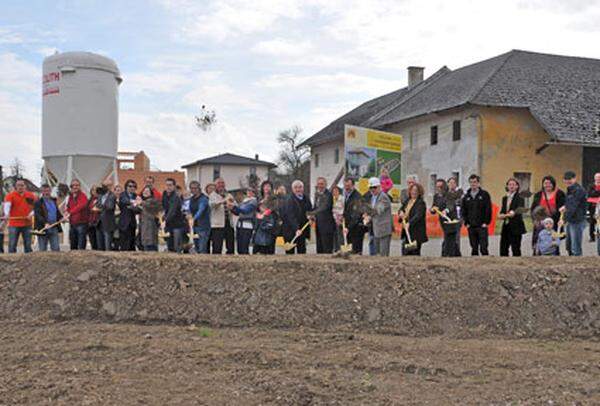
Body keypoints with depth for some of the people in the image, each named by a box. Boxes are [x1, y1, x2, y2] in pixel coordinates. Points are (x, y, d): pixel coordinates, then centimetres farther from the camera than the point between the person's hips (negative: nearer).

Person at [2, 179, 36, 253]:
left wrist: (31, 214, -9)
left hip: (27, 224, 2)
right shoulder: (10, 195, 0)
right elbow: (7, 205, -18)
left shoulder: (31, 195, 9)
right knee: (12, 245, -4)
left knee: (28, 245, 5)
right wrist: (6, 214, -37)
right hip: (14, 225, -2)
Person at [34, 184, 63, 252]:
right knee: (42, 250, 2)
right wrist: (45, 223, -31)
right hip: (43, 229, -5)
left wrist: (61, 218, 4)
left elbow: (58, 213, 26)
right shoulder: (38, 202, -4)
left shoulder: (54, 201, 16)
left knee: (56, 249, 4)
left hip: (54, 228, 5)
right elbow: (38, 215, -16)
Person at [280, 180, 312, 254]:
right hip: (290, 230, -6)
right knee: (290, 252, 1)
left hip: (302, 230, 6)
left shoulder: (306, 199, 5)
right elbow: (291, 217, -25)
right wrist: (296, 229, -36)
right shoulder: (289, 200, -16)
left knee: (302, 251, 6)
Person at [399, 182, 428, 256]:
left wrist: (409, 223, -36)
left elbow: (418, 216, -23)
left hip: (416, 232, -7)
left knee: (415, 252, -5)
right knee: (405, 251, 8)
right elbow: (401, 209, 21)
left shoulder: (421, 203, -10)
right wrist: (401, 212, -4)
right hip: (407, 230, 7)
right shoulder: (407, 201, 13)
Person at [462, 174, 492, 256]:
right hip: (471, 227, 4)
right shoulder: (466, 196, 11)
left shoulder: (484, 194, 1)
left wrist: (486, 222, -9)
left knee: (483, 248, -7)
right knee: (474, 248, 7)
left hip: (482, 226, -3)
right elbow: (463, 210, 13)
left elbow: (488, 209, -3)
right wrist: (466, 223, 4)